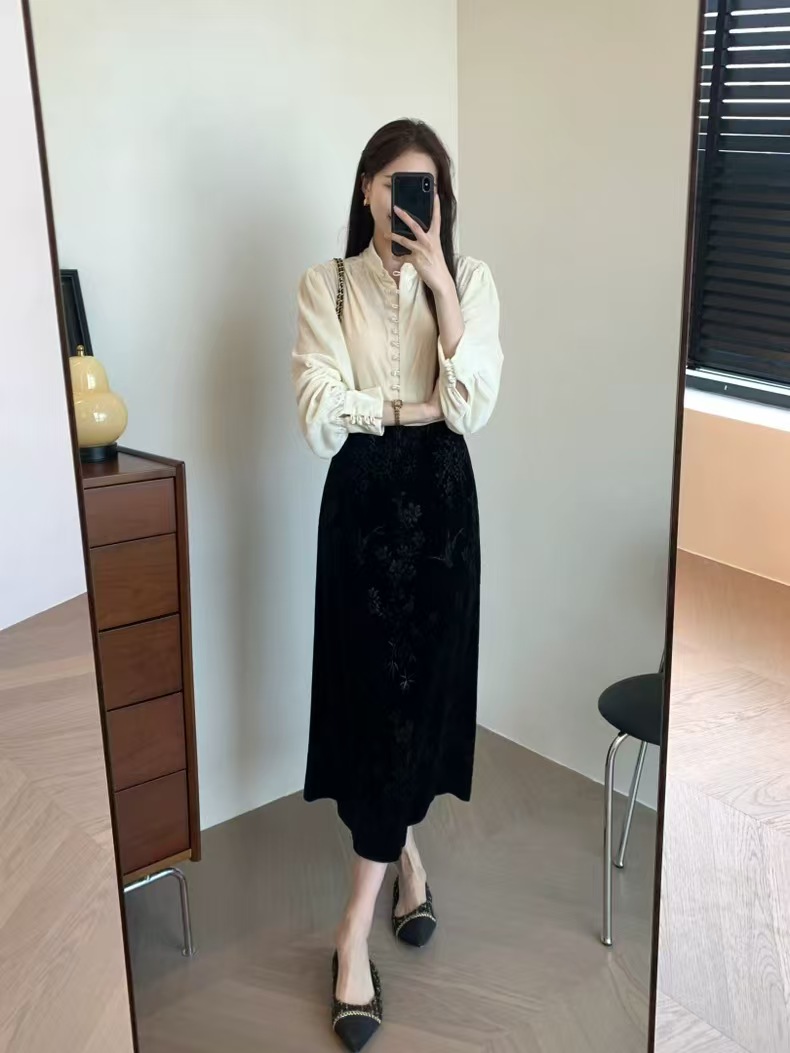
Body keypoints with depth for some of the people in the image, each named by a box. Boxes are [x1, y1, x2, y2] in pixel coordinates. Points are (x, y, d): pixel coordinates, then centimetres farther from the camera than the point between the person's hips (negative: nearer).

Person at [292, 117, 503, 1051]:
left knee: (423, 688, 0)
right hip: (364, 503, -1)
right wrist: (419, 407, -10)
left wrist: (439, 281, -16)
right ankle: (407, 855, 28)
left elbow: (473, 403, -12)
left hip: (442, 499, 1)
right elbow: (320, 415, -11)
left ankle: (355, 930, 11)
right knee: (380, 691, 1)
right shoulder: (326, 286, 0)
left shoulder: (471, 280, 3)